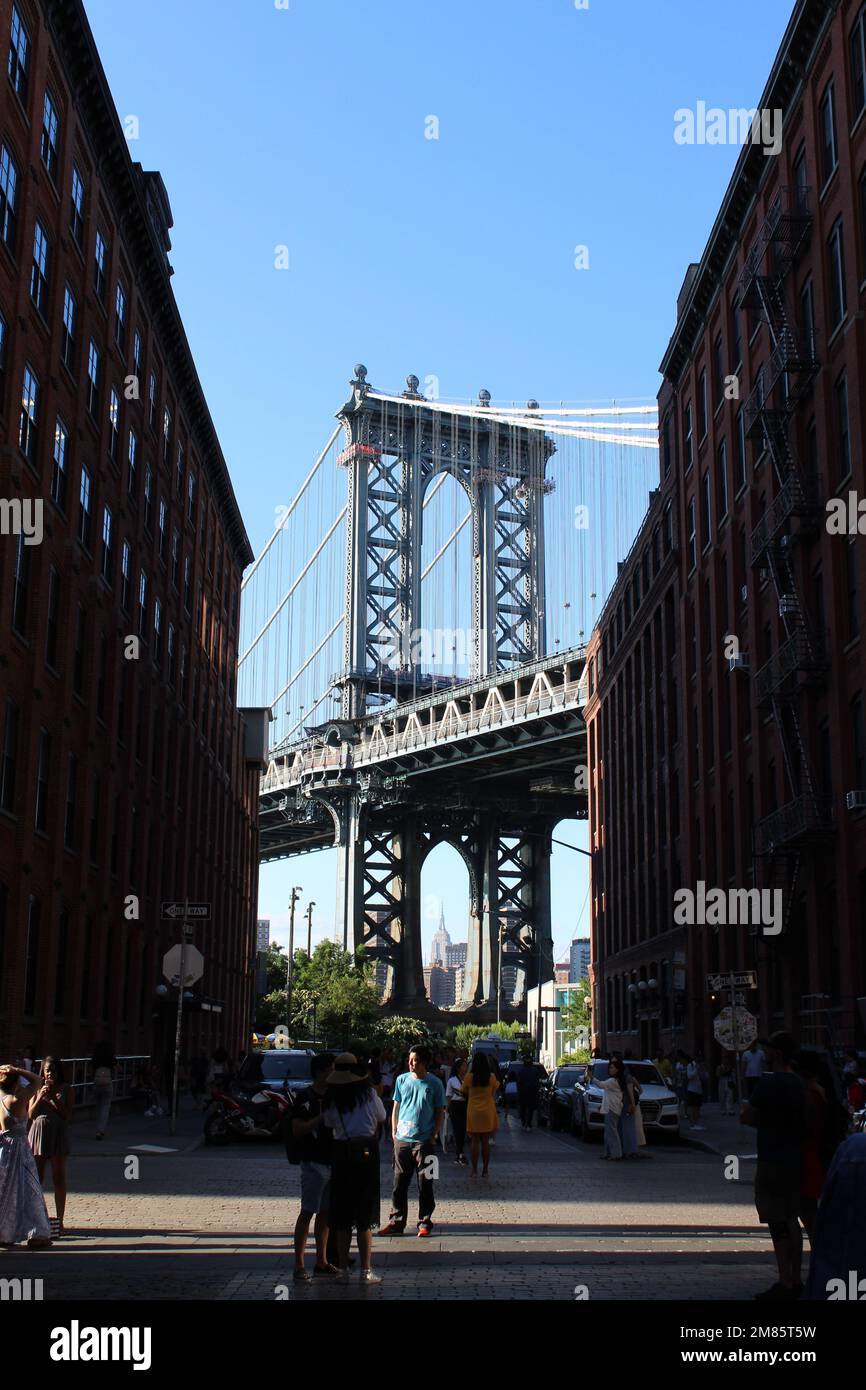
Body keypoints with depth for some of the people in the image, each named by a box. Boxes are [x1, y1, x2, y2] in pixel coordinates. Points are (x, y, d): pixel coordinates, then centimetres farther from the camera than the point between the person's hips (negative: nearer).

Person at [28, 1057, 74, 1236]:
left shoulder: (66, 1090, 2)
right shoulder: (37, 1089, 7)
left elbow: (67, 1116, -5)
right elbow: (30, 1115, 2)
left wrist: (53, 1099, -14)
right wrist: (40, 1097, -12)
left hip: (58, 1133, -2)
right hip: (38, 1132, 2)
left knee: (59, 1178, 1)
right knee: (36, 1179, 4)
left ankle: (59, 1221, 6)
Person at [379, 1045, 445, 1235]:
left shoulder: (434, 1084, -1)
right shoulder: (402, 1080, 6)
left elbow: (440, 1112, 4)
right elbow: (396, 1106, 13)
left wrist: (434, 1135, -3)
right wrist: (394, 1131, 6)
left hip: (424, 1141, -2)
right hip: (402, 1139, 2)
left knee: (425, 1183, 3)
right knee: (399, 1182, 5)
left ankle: (425, 1222, 12)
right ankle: (396, 1221, 13)